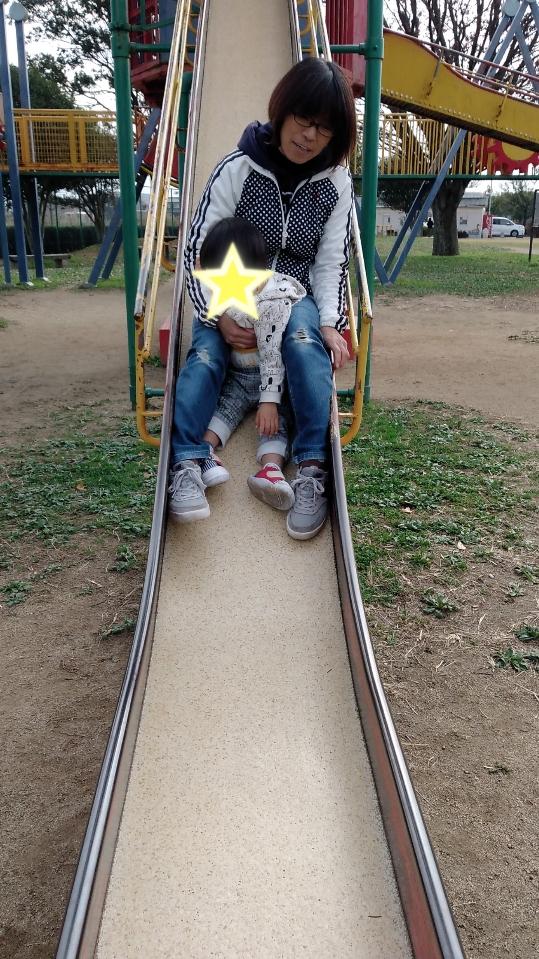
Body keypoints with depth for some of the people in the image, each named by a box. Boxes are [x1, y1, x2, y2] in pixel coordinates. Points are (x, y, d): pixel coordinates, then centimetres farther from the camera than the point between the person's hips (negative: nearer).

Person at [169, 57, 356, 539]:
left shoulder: (336, 182, -2)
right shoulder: (237, 168, -9)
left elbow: (331, 262, -3)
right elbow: (197, 249, -10)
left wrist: (330, 323, -21)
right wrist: (219, 314, -24)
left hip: (296, 297, 0)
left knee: (305, 338, -34)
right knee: (205, 351, -31)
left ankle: (314, 469, -39)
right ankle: (187, 464, -40)